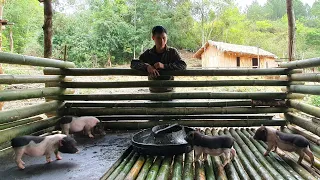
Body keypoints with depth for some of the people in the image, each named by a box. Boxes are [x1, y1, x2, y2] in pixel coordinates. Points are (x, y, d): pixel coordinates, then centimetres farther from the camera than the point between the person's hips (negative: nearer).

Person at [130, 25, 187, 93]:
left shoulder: (172, 52, -4)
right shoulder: (148, 53, 0)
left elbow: (183, 65, -15)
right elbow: (133, 63, -6)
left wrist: (164, 66, -25)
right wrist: (147, 66, -26)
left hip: (169, 90, -1)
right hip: (153, 90, 1)